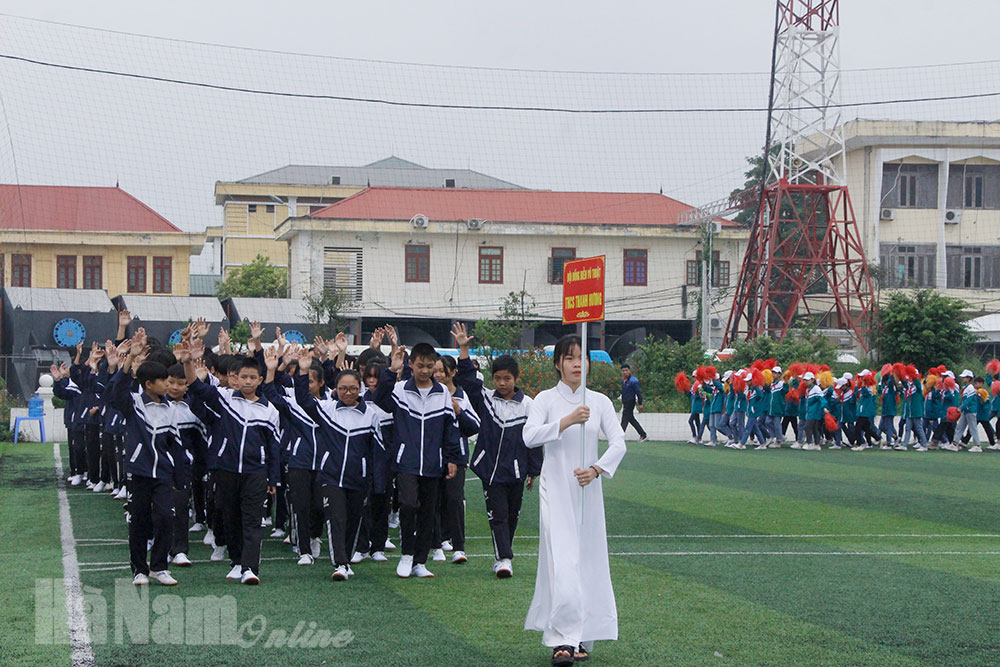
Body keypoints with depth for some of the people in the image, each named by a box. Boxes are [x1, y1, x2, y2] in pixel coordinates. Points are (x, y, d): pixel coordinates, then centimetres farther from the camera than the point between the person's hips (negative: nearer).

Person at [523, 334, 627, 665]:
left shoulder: (600, 401, 6)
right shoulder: (546, 399, -2)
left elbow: (618, 442, 0)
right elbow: (529, 436, -17)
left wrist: (596, 469, -15)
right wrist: (567, 421, -28)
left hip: (588, 490, 3)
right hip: (555, 490, -3)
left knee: (588, 560, 5)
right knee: (562, 562, -12)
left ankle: (583, 637, 16)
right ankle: (563, 640, -13)